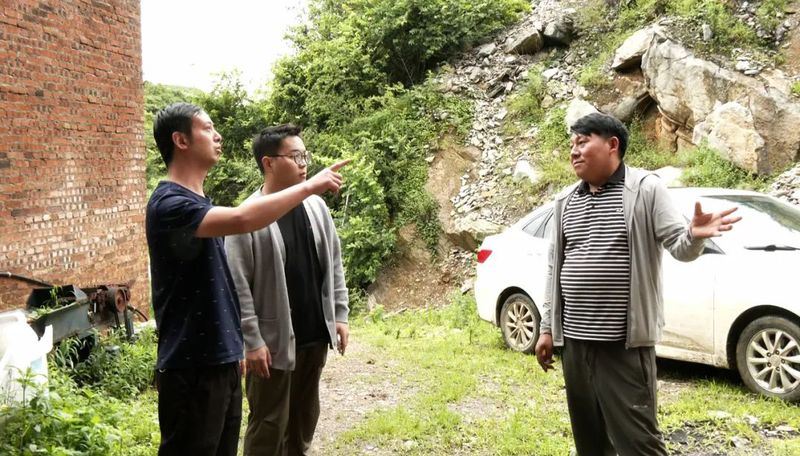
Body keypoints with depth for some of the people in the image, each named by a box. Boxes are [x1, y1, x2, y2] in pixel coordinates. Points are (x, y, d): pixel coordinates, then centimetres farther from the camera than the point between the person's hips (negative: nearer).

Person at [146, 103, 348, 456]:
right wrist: (310, 186, -26)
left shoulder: (199, 203, 14)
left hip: (221, 361, 9)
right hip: (191, 369, -9)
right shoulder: (170, 204, -17)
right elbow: (241, 220, -35)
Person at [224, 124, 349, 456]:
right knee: (269, 425, 5)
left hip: (315, 335, 6)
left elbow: (334, 264, 11)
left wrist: (340, 314, 8)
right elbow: (238, 285, -15)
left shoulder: (316, 206, 5)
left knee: (305, 417, 18)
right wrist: (252, 340, -17)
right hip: (274, 341, -6)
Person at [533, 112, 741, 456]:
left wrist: (694, 236, -30)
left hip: (624, 344, -5)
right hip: (573, 340, 6)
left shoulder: (645, 189, -3)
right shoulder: (566, 200, 12)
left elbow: (678, 247, -6)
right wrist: (547, 328, 14)